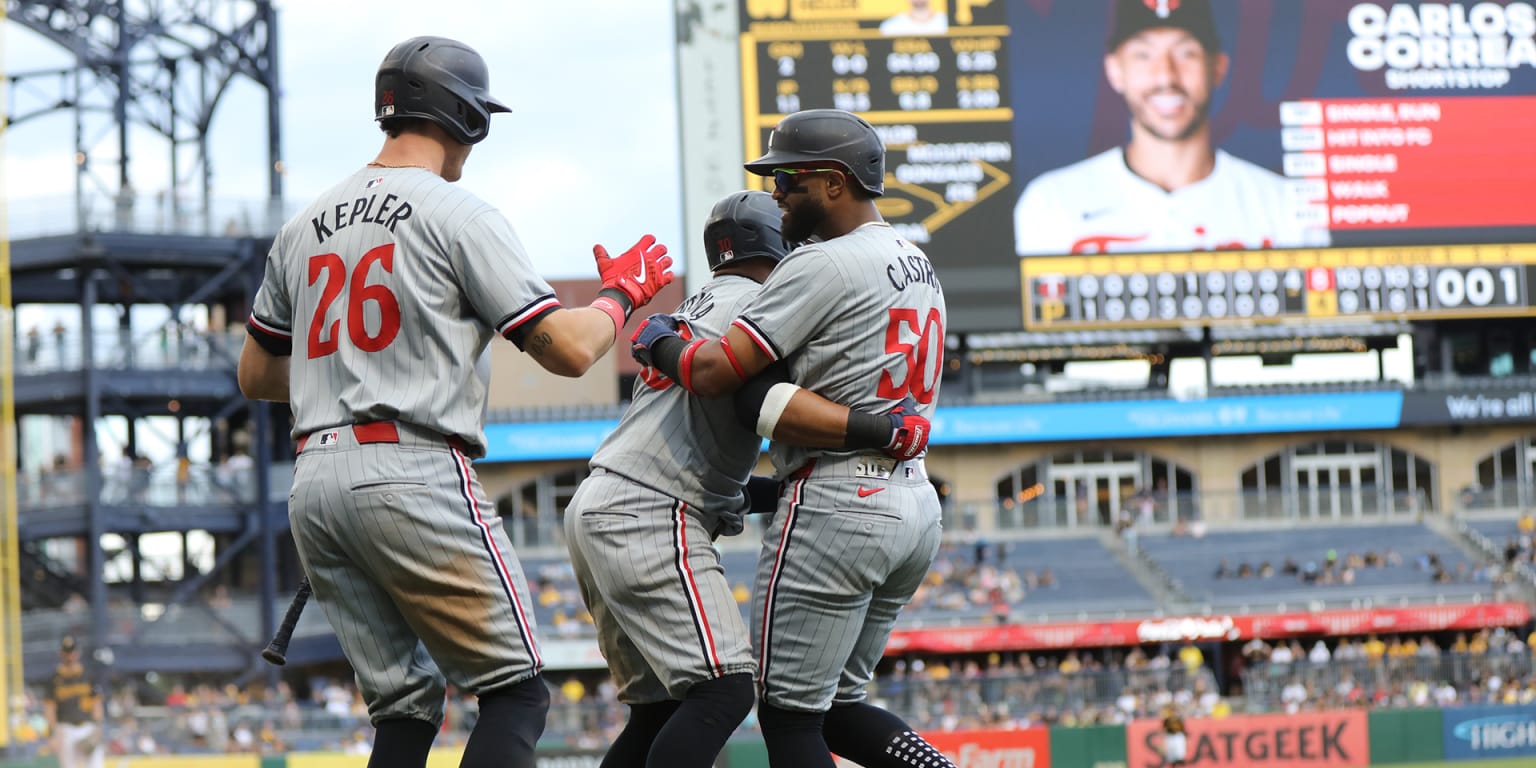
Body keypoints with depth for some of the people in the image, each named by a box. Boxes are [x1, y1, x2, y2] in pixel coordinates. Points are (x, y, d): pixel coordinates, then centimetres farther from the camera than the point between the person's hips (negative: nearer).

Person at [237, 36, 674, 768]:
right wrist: (622, 292, 12)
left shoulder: (304, 227, 16)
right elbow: (568, 349, -8)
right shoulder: (459, 216, -4)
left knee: (404, 703, 13)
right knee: (516, 691, -1)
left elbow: (255, 374, 24)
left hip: (313, 483, 7)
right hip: (416, 474, -7)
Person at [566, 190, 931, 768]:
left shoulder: (694, 309, 26)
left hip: (594, 512, 10)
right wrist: (883, 430, -22)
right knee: (724, 691, -15)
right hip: (649, 519, -10)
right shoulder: (751, 302, -4)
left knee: (660, 709, 11)